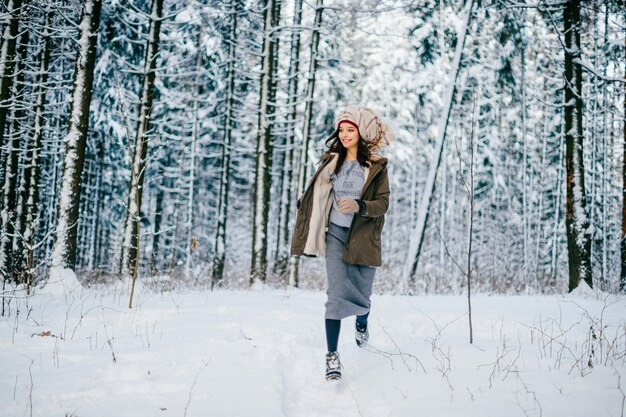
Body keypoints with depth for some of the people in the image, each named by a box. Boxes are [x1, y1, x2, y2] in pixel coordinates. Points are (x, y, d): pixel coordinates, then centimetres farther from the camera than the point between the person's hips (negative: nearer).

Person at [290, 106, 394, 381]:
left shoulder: (376, 166, -1)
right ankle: (332, 355, -8)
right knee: (337, 293, -12)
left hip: (363, 237, -1)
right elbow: (317, 194, 23)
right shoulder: (331, 161, 8)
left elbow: (383, 203, -9)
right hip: (336, 234, 1)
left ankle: (361, 323, 45)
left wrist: (359, 206, -24)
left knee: (361, 295, 8)